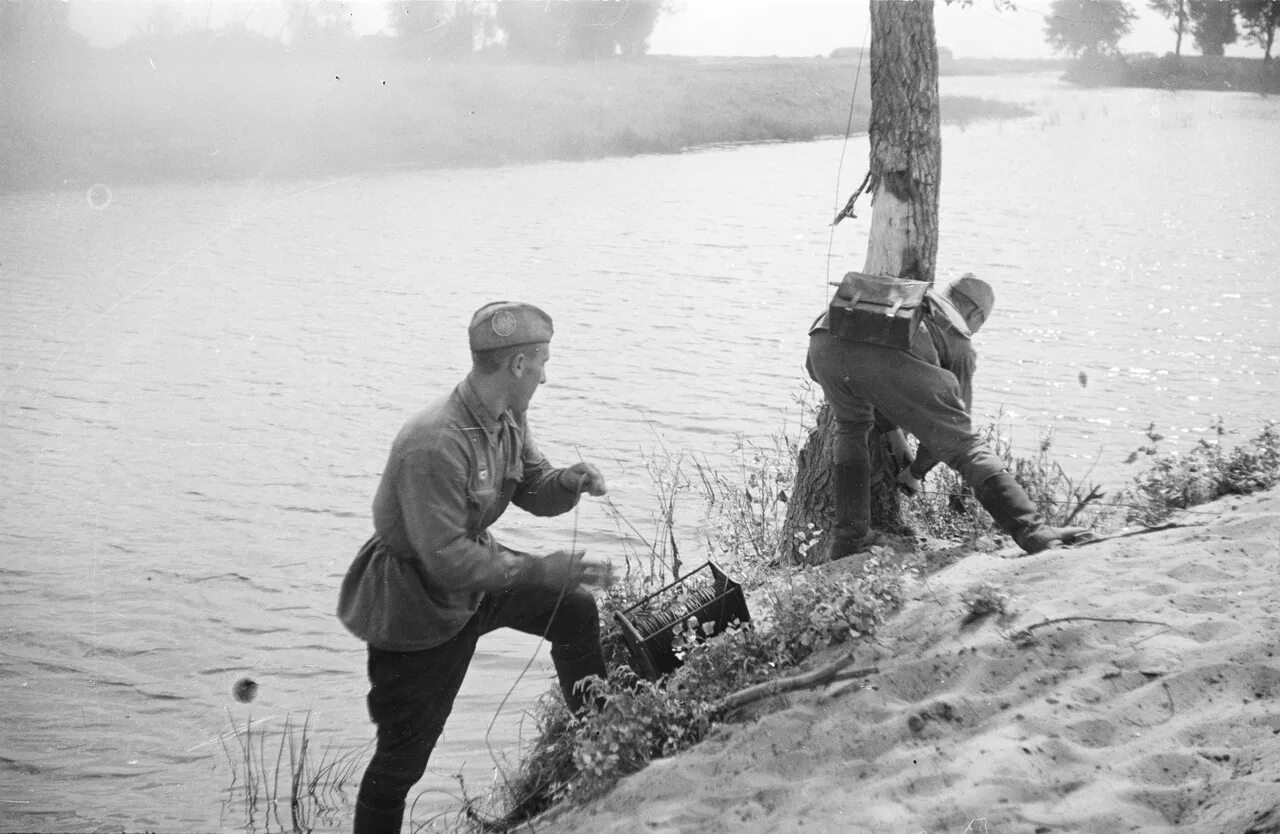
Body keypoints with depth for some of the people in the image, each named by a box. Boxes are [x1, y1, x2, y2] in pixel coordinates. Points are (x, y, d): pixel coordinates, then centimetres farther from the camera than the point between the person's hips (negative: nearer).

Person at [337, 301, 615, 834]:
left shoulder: (508, 417, -6)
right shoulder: (435, 445, -35)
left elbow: (531, 487, 9)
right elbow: (447, 559, -35)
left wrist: (568, 482, -15)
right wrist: (546, 571, -33)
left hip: (475, 576, 8)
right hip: (418, 607, -8)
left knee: (575, 611, 10)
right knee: (403, 757, 0)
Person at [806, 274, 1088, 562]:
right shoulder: (960, 343, 31)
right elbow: (950, 424, 33)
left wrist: (891, 429, 62)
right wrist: (916, 471, 49)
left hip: (825, 345, 5)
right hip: (887, 358, -4)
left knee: (852, 426, 34)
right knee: (966, 447, 5)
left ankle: (848, 539, 27)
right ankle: (1035, 535, -6)